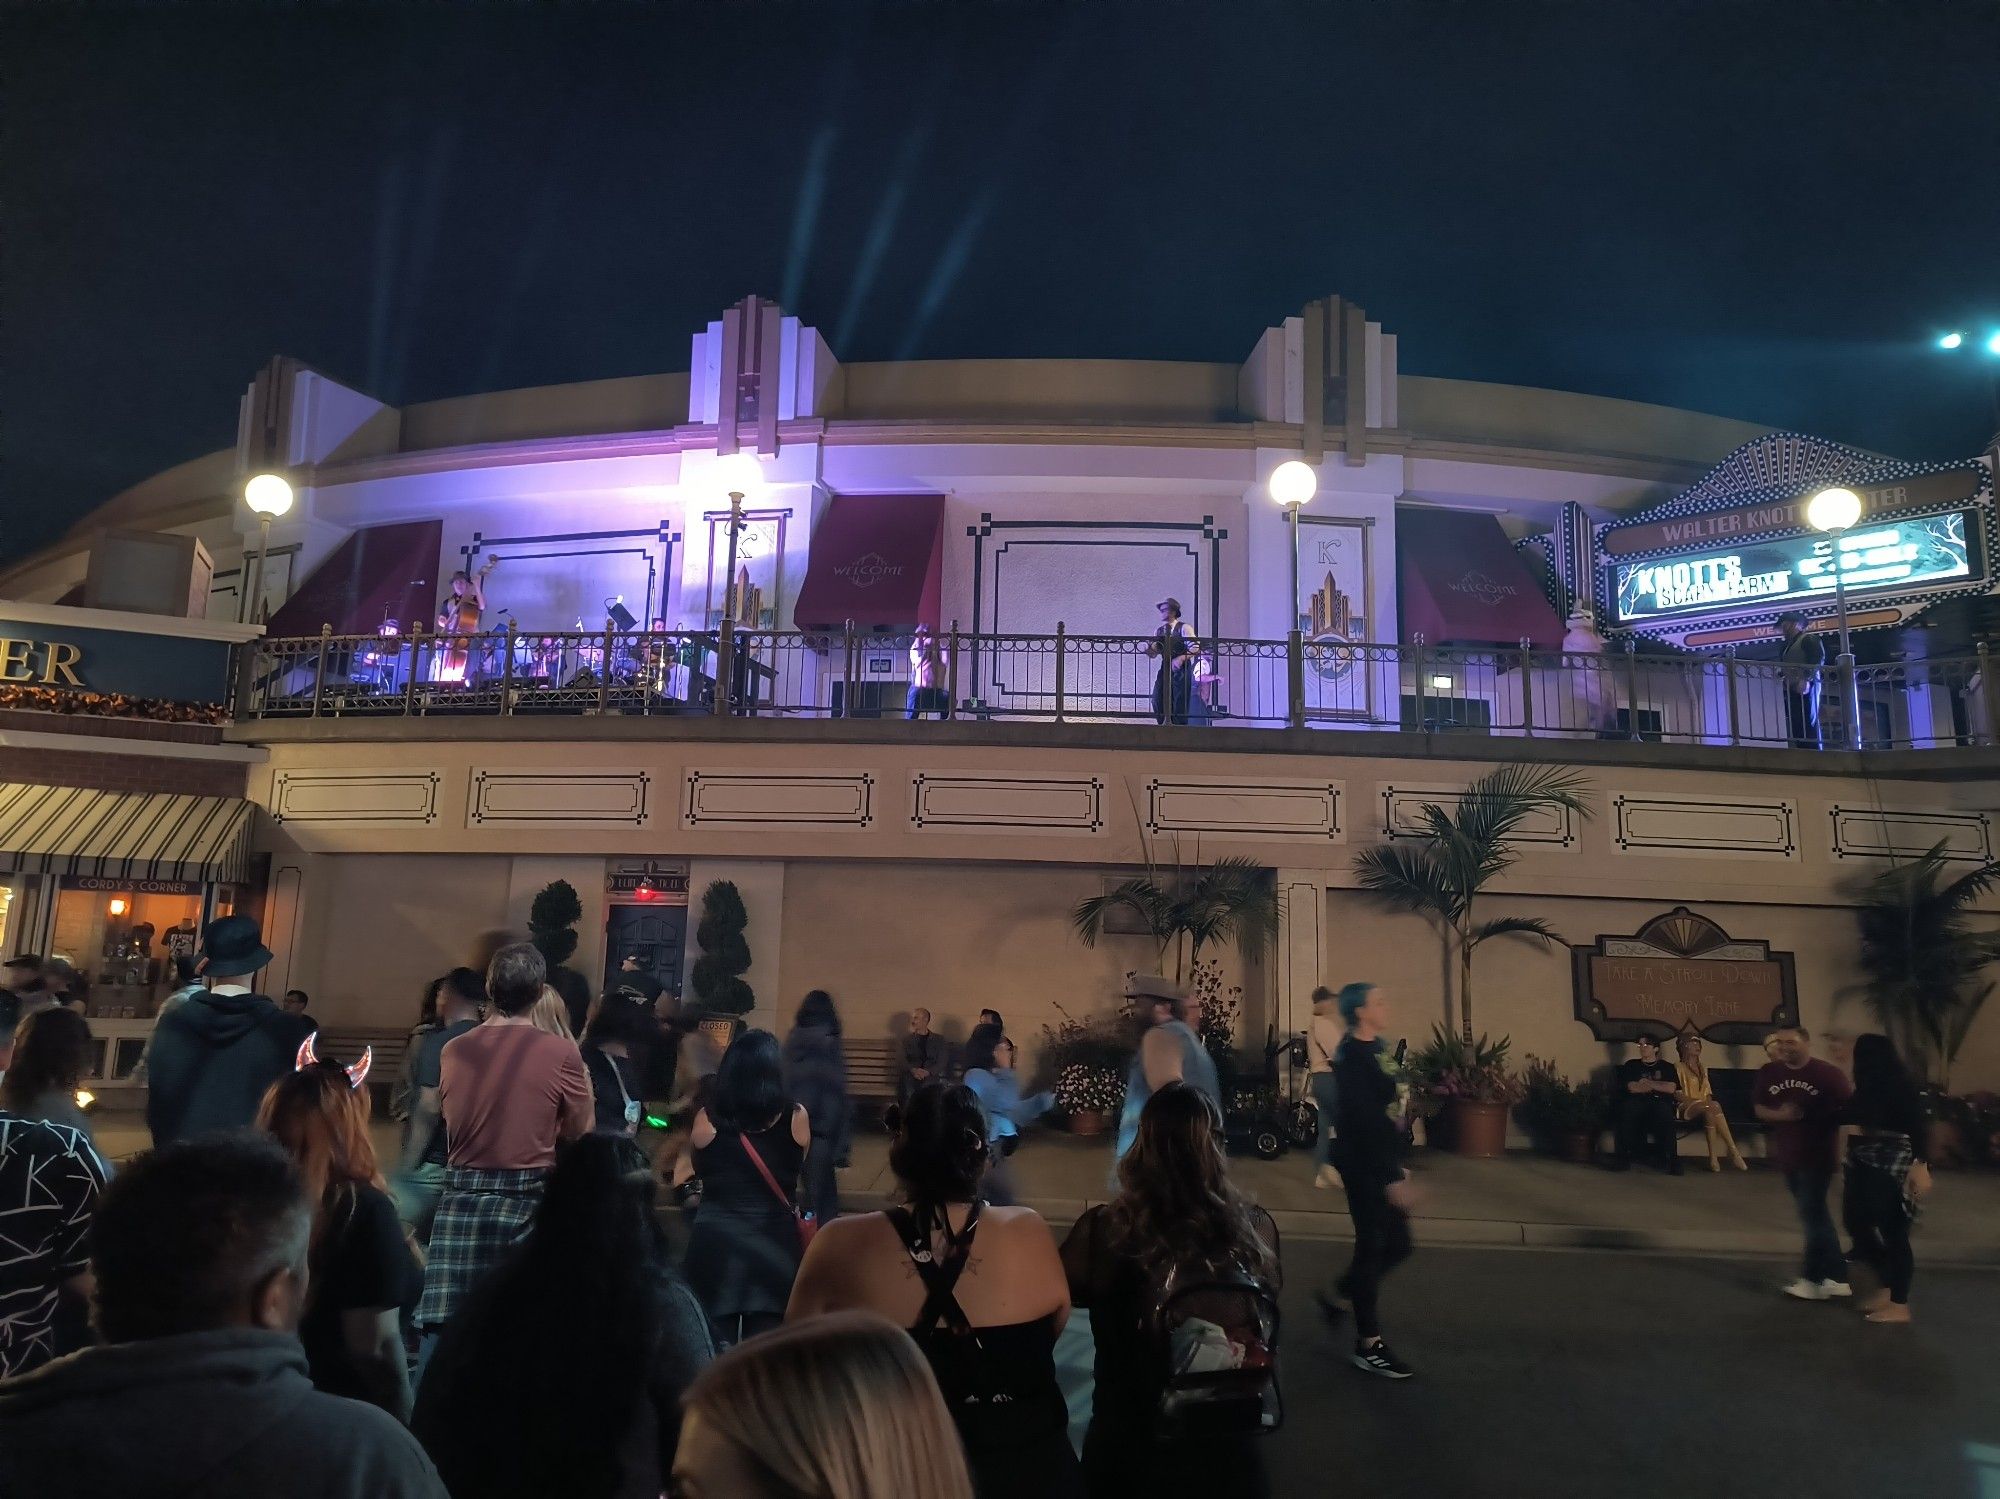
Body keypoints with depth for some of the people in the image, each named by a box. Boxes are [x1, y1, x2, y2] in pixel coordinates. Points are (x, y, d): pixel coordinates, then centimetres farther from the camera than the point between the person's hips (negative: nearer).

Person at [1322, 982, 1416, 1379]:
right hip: (1364, 1165, -9)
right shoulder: (1352, 1056, -19)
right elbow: (1362, 1121, -24)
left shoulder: (1377, 1048, 11)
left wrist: (1397, 1165, 18)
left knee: (1397, 1243, 14)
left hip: (1381, 1162, 9)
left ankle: (1340, 1297, 31)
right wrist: (1391, 1176, -24)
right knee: (1372, 1246, -1)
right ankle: (1368, 1346, 11)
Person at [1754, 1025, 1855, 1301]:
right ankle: (1836, 1277, 26)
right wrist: (1779, 1114, -14)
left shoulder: (1827, 1073, -12)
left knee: (1812, 1213, -4)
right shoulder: (1769, 1072, 1)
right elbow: (1758, 1108, 6)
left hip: (1818, 1155, -6)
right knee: (1815, 1214, 14)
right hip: (1787, 1155, 6)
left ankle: (1812, 1279, 8)